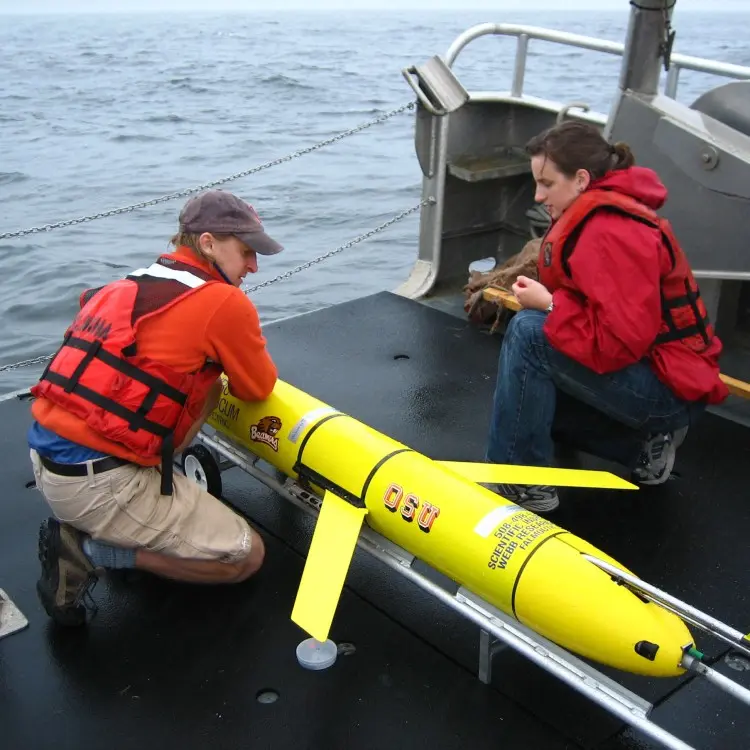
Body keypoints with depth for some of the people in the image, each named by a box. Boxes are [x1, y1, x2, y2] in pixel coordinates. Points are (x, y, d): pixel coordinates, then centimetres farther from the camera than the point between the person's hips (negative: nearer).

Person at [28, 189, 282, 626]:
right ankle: (87, 551, -2)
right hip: (96, 481, -8)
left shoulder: (132, 285, 13)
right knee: (247, 556, 5)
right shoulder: (226, 303, -9)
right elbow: (258, 389, 5)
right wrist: (252, 353, 24)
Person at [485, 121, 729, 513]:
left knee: (529, 334, -23)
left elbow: (620, 341, -30)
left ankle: (523, 482, -13)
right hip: (642, 367, 11)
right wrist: (545, 301, 0)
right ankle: (643, 446, 15)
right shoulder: (593, 215, 9)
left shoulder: (610, 232, -23)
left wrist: (549, 305, -20)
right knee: (533, 388, 17)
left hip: (670, 388, -11)